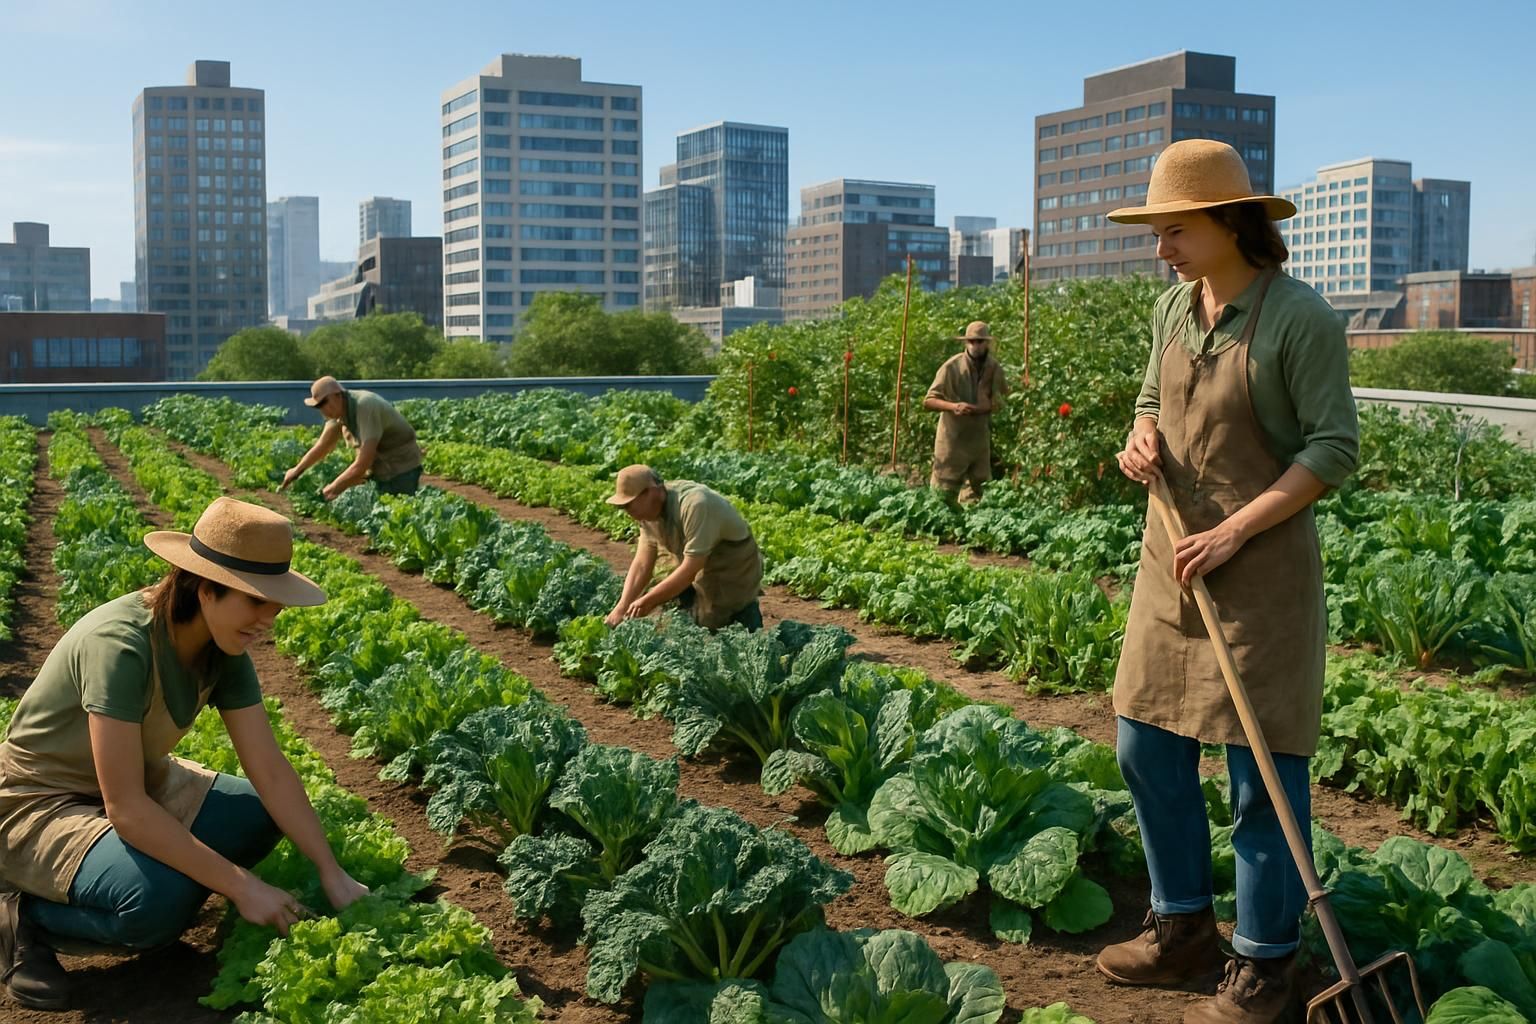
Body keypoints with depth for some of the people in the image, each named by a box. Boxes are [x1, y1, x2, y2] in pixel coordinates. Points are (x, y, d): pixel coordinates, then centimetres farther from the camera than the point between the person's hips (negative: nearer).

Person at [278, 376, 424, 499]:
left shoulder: (365, 409, -29)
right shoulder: (340, 407, -5)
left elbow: (362, 465, -30)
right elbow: (323, 445, 11)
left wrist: (332, 489, -21)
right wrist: (297, 471, 11)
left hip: (400, 471, -8)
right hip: (377, 470, 8)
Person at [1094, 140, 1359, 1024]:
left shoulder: (1301, 318, -14)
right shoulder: (1174, 306, 7)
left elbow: (1336, 447, -13)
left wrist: (1234, 531, -18)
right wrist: (1141, 438, -2)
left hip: (1262, 563, -7)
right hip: (1173, 555, 8)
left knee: (1263, 768, 1)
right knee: (1148, 747, 12)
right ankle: (1184, 930, 30)